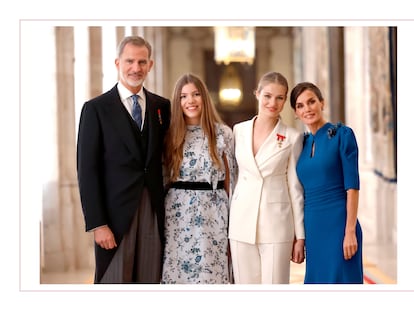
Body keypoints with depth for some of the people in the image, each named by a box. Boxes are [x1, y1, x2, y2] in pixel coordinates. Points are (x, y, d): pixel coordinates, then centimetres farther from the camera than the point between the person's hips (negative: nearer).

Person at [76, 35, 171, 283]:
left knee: (151, 282, 6)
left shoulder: (162, 107, 10)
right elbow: (87, 171, -4)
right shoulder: (96, 109, -1)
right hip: (116, 213, -3)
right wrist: (97, 224, -11)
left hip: (154, 214, 4)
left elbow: (166, 158, 13)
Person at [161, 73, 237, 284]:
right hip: (178, 215, 1)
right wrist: (160, 218, 8)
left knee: (210, 274, -1)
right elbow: (164, 178, 12)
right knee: (176, 271, 1)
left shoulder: (223, 133, 2)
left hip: (212, 216, -1)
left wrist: (232, 222, 5)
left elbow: (230, 179, 5)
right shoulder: (171, 135, 6)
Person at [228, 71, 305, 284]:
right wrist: (226, 224, 9)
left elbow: (295, 188, 2)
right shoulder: (238, 131, 7)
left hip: (277, 225, -3)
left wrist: (300, 236, 1)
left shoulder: (292, 138, 0)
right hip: (242, 224, 3)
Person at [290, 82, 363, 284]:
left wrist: (350, 232, -16)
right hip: (312, 227, 6)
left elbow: (352, 186, -10)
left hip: (338, 223, -6)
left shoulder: (342, 135, -4)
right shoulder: (302, 142, 12)